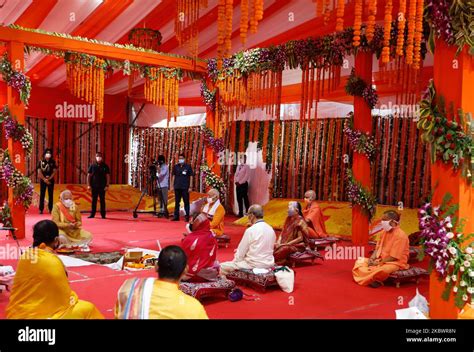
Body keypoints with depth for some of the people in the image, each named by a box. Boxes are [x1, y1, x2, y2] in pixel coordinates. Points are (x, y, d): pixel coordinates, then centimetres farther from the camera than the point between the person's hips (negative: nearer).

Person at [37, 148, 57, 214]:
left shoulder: (53, 162, 5)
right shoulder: (41, 162, 2)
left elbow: (54, 171, 0)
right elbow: (39, 172, -3)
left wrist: (49, 178, -11)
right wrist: (44, 179, -11)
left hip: (51, 180, 1)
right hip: (43, 180, -1)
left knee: (51, 195, 2)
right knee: (42, 195, -1)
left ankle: (50, 209, 5)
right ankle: (41, 209, 1)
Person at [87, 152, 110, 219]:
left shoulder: (105, 166, 2)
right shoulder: (92, 166, 3)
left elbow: (108, 176, 1)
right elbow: (89, 175, 6)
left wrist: (107, 185, -6)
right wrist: (88, 185, -1)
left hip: (102, 186, -1)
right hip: (94, 186, 1)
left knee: (102, 200, 3)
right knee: (94, 200, 6)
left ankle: (103, 214, 8)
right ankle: (92, 214, 12)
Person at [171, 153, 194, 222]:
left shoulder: (188, 166, 1)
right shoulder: (175, 167, 9)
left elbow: (191, 177, 2)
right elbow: (173, 176, 12)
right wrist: (172, 185, 5)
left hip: (185, 188, -3)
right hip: (177, 187, 3)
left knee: (186, 202, 0)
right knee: (177, 202, 8)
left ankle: (187, 216, 4)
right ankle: (176, 216, 14)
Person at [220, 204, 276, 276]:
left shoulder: (250, 230, -16)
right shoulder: (271, 229, 4)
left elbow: (240, 253, -9)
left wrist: (235, 261, 10)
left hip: (254, 265, -8)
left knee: (223, 267, 2)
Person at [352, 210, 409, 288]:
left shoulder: (400, 236, -20)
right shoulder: (384, 232, 6)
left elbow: (394, 257, -22)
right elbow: (378, 248, 10)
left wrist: (379, 263, -20)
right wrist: (372, 259, -8)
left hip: (396, 262, -9)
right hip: (381, 260, 9)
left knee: (382, 270, -41)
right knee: (360, 261, 0)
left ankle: (377, 280, -11)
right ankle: (371, 278, -17)